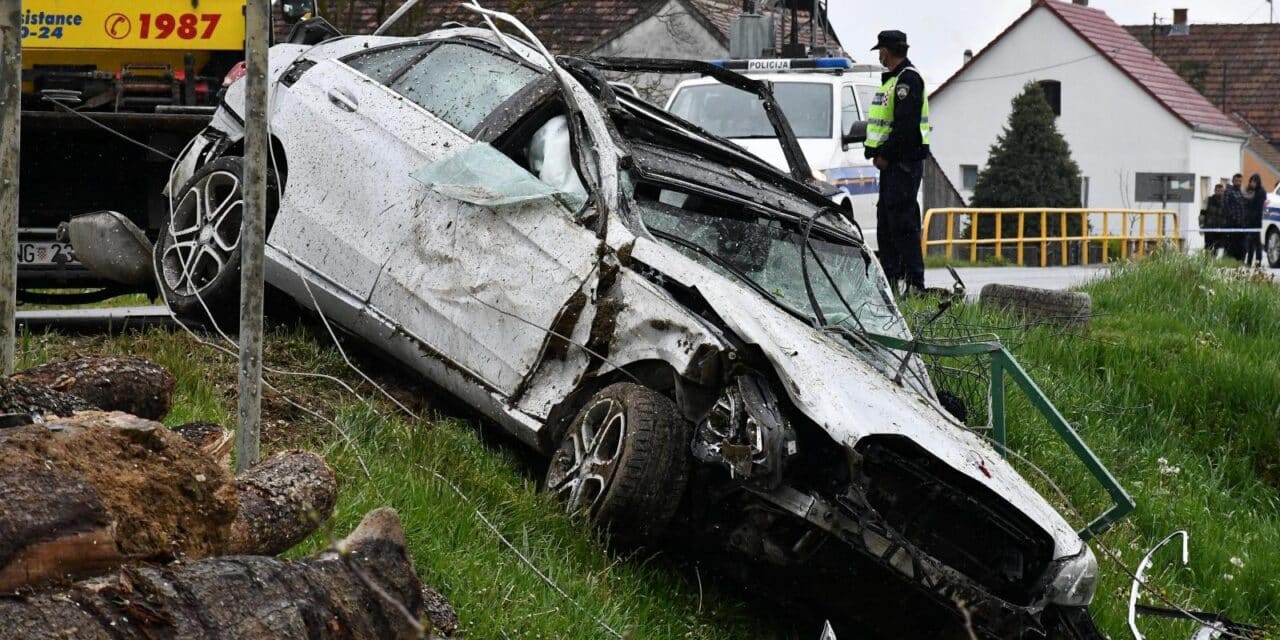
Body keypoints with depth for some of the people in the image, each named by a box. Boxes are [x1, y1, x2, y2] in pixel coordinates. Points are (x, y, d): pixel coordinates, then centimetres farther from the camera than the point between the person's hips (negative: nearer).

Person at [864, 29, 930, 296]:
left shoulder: (908, 79, -13)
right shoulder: (892, 79, 20)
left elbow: (905, 123, -22)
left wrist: (884, 154, -19)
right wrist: (877, 153, 11)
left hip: (905, 161, -11)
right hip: (891, 163, 11)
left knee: (903, 222, -12)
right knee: (886, 220, 12)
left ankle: (914, 282, -13)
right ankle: (889, 278, 17)